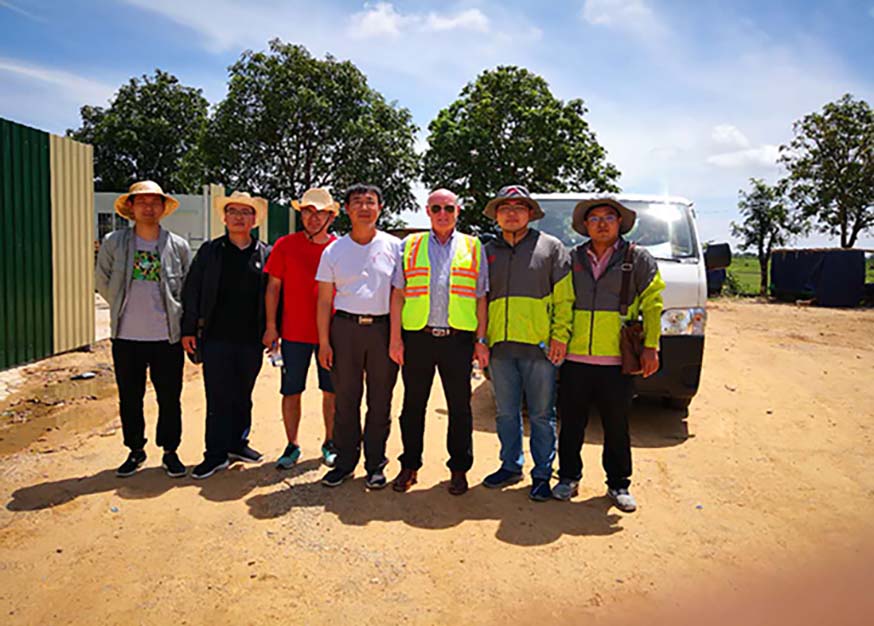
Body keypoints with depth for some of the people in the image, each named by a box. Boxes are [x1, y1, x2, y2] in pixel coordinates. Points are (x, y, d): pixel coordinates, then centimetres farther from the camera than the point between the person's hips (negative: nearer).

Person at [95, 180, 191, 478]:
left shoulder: (178, 246, 2)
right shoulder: (113, 242, 2)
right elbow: (103, 281, 12)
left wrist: (174, 313, 3)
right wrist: (124, 307, 9)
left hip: (167, 336, -1)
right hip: (127, 336, 1)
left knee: (170, 398, 5)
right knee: (129, 397, 10)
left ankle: (170, 452, 20)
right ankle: (135, 450, 27)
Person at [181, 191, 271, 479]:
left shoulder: (266, 254, 6)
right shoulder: (209, 251, 6)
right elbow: (192, 290, 5)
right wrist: (189, 329, 0)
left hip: (252, 338, 1)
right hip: (216, 337, -1)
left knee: (243, 396, 12)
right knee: (218, 398, 1)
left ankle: (237, 444, 28)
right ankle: (216, 454, 10)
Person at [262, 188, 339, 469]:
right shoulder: (285, 245, 0)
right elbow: (273, 287, 3)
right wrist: (271, 326, -1)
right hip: (294, 332, 0)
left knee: (332, 392, 8)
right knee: (291, 392, 7)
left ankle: (330, 443, 25)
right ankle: (292, 445, 22)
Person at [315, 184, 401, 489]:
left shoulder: (394, 246, 5)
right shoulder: (334, 250, 8)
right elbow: (324, 299, 8)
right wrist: (324, 341, 1)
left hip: (383, 327, -1)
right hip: (345, 327, 1)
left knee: (380, 400, 6)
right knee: (345, 399, 6)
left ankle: (375, 464, 19)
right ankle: (345, 461, 20)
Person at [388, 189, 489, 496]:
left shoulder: (473, 247, 10)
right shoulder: (410, 245, 10)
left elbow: (481, 298, 9)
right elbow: (398, 294, 8)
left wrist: (481, 340, 2)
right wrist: (395, 338, 0)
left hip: (458, 339, 0)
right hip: (417, 337, 1)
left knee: (460, 407, 6)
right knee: (413, 406, 9)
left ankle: (459, 469, 20)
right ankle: (409, 466, 23)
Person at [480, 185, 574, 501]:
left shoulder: (551, 247, 5)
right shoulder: (488, 251, 14)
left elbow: (564, 297, 1)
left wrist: (560, 335, -8)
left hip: (539, 346, -3)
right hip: (500, 346, 3)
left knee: (541, 415, 4)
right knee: (506, 413, 13)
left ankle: (542, 474, 16)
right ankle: (510, 466, 28)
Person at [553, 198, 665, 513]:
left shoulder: (638, 259, 4)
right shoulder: (572, 259, 9)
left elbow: (652, 303, 3)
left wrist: (650, 347, -3)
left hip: (617, 361, -1)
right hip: (575, 359, 2)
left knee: (617, 427, 8)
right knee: (571, 424, 9)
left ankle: (618, 484, 24)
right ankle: (568, 478, 25)